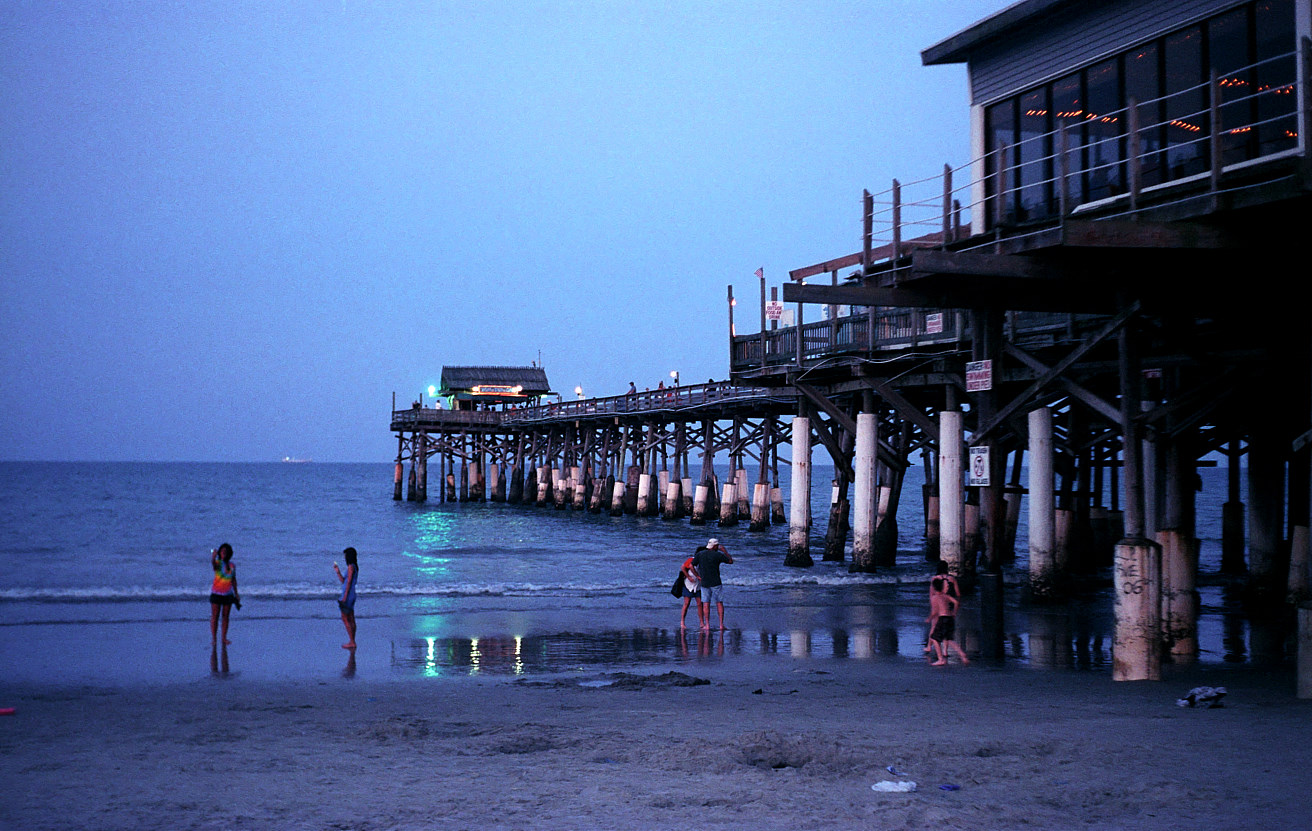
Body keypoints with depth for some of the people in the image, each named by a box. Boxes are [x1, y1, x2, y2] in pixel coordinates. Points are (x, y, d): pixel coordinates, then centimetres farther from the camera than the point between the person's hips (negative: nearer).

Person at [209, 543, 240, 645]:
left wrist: (236, 593, 17)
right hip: (216, 593, -4)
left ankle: (224, 638, 11)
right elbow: (213, 565, -34)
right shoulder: (217, 563, -8)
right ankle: (214, 638, 2)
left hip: (228, 594, 4)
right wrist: (213, 557, -57)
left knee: (225, 616, 6)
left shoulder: (232, 565, 6)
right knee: (215, 616, -3)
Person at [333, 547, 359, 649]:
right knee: (351, 620, 12)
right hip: (351, 595, 10)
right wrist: (338, 571, 9)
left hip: (348, 595, -10)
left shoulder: (351, 567, -15)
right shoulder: (354, 567, 13)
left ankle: (352, 642, -6)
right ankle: (352, 642, 15)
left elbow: (348, 583, -18)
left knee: (345, 619, -5)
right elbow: (343, 581, 19)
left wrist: (344, 597, -18)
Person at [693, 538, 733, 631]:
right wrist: (725, 551, 15)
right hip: (716, 583, -2)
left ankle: (707, 625, 0)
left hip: (705, 583, 2)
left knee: (706, 603, 6)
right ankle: (721, 624, 2)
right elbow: (730, 561, 4)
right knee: (719, 603, 6)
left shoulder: (700, 554, 0)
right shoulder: (718, 555, -7)